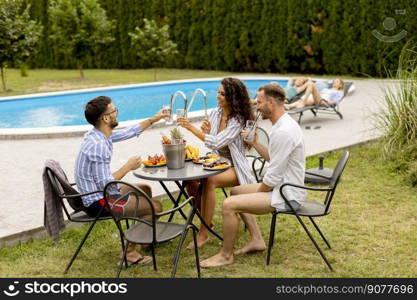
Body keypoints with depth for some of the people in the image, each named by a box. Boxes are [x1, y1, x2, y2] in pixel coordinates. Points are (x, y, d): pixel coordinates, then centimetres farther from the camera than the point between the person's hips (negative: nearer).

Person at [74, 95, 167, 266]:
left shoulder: (100, 134, 2)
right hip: (98, 203, -10)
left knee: (145, 190, 25)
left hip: (99, 193, 10)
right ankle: (129, 251, 1)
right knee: (155, 207, -9)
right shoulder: (98, 145, -28)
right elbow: (105, 184, -27)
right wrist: (128, 167, -16)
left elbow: (130, 132, 18)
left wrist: (154, 119, 22)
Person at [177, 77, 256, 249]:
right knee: (189, 177, -22)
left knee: (209, 181, -35)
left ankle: (204, 232, -24)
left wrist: (192, 128, -32)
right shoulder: (215, 113, 5)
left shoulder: (238, 120, -16)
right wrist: (206, 132, -9)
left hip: (234, 168, -6)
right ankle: (206, 221, -4)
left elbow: (217, 143, -29)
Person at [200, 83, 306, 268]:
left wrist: (257, 192, -7)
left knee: (229, 205, -18)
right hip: (284, 188, 11)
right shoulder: (284, 124, 9)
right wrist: (254, 143, 8)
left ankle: (226, 256, 0)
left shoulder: (283, 131, -25)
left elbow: (273, 177, -23)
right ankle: (256, 240, 20)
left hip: (287, 196, -11)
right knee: (236, 191, 22)